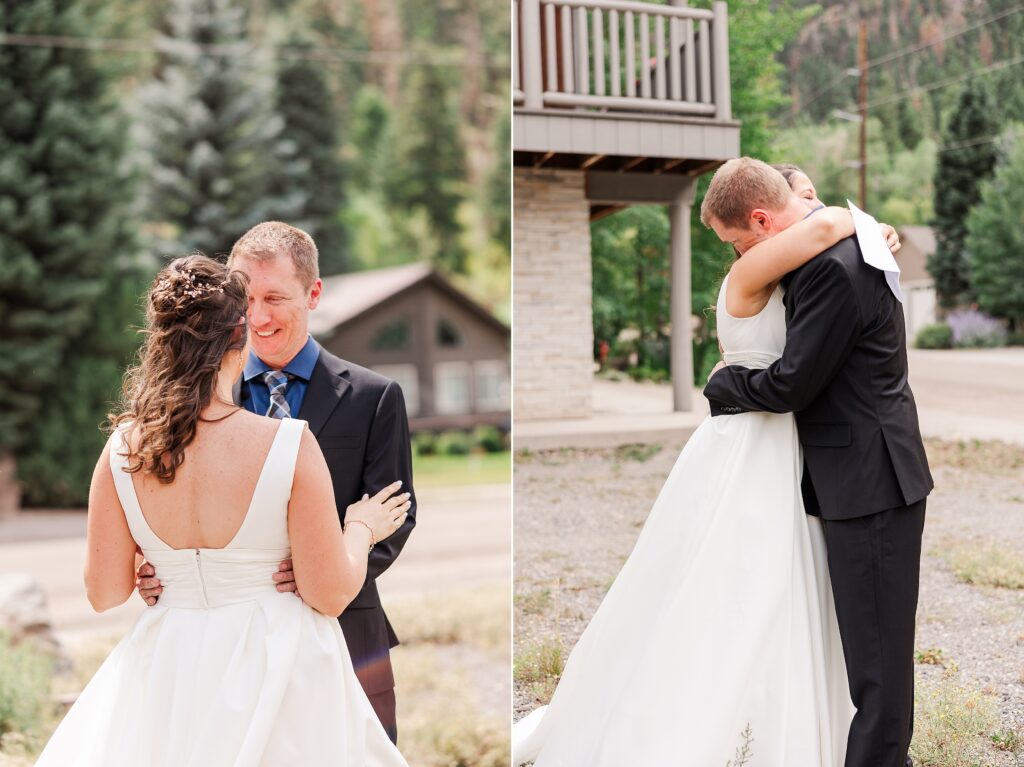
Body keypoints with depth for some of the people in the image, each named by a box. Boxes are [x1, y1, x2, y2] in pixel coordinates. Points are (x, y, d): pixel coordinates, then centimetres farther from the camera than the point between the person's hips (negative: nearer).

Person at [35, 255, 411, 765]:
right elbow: (331, 595, -14)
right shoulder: (290, 445, -21)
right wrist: (362, 528, 4)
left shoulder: (123, 450, -12)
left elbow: (104, 594, -2)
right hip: (276, 669, -2)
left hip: (171, 669, 3)